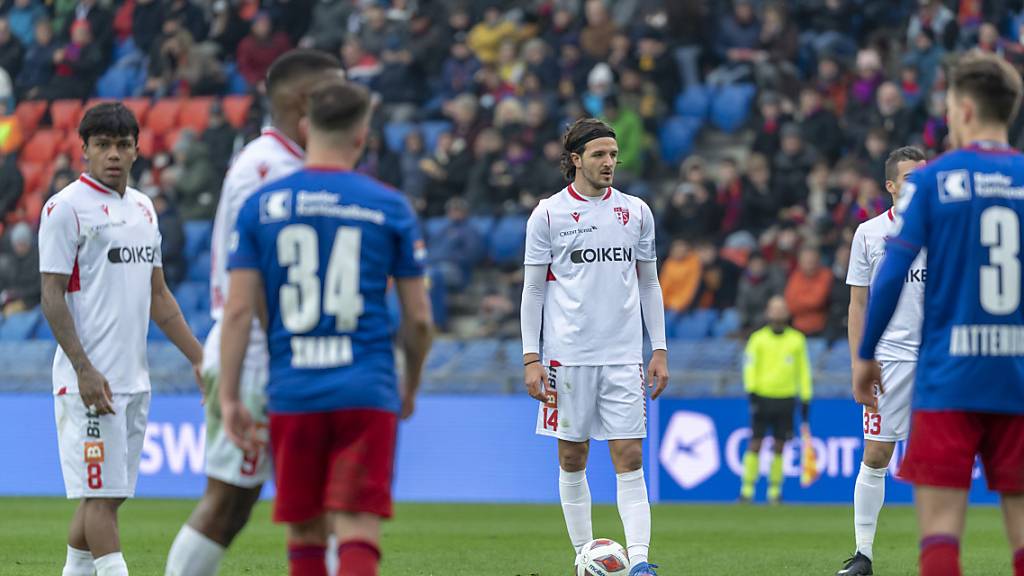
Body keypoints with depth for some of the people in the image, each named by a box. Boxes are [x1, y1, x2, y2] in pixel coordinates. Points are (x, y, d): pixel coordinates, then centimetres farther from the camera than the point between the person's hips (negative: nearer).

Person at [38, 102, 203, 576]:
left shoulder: (142, 209, 16)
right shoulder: (66, 208, -7)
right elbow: (52, 297, -11)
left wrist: (199, 359, 16)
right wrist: (84, 369, -19)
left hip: (134, 378, 7)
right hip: (89, 379, -7)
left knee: (107, 493, 10)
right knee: (101, 492, -9)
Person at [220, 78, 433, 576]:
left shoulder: (262, 205, 4)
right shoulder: (390, 207, 3)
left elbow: (238, 309, -1)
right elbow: (418, 318, 6)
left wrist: (229, 397, 4)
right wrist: (411, 385, 22)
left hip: (292, 391, 2)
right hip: (367, 393, -2)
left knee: (305, 534, 14)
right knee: (358, 532, -7)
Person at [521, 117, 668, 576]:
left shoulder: (636, 211, 9)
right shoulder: (548, 214, 1)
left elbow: (649, 284, 14)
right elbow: (533, 289, 3)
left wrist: (660, 351, 8)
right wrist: (531, 359, -3)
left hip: (623, 356, 1)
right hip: (567, 356, -1)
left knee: (630, 459, -7)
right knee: (572, 460, 4)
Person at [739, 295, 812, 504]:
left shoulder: (797, 340, 7)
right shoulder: (758, 339, 3)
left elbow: (803, 371, 11)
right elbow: (749, 366, -1)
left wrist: (805, 400, 8)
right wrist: (751, 393, -13)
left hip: (786, 399, 1)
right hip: (762, 398, -1)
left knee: (779, 447, 3)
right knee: (755, 445, -4)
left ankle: (775, 491, 9)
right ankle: (747, 490, -1)